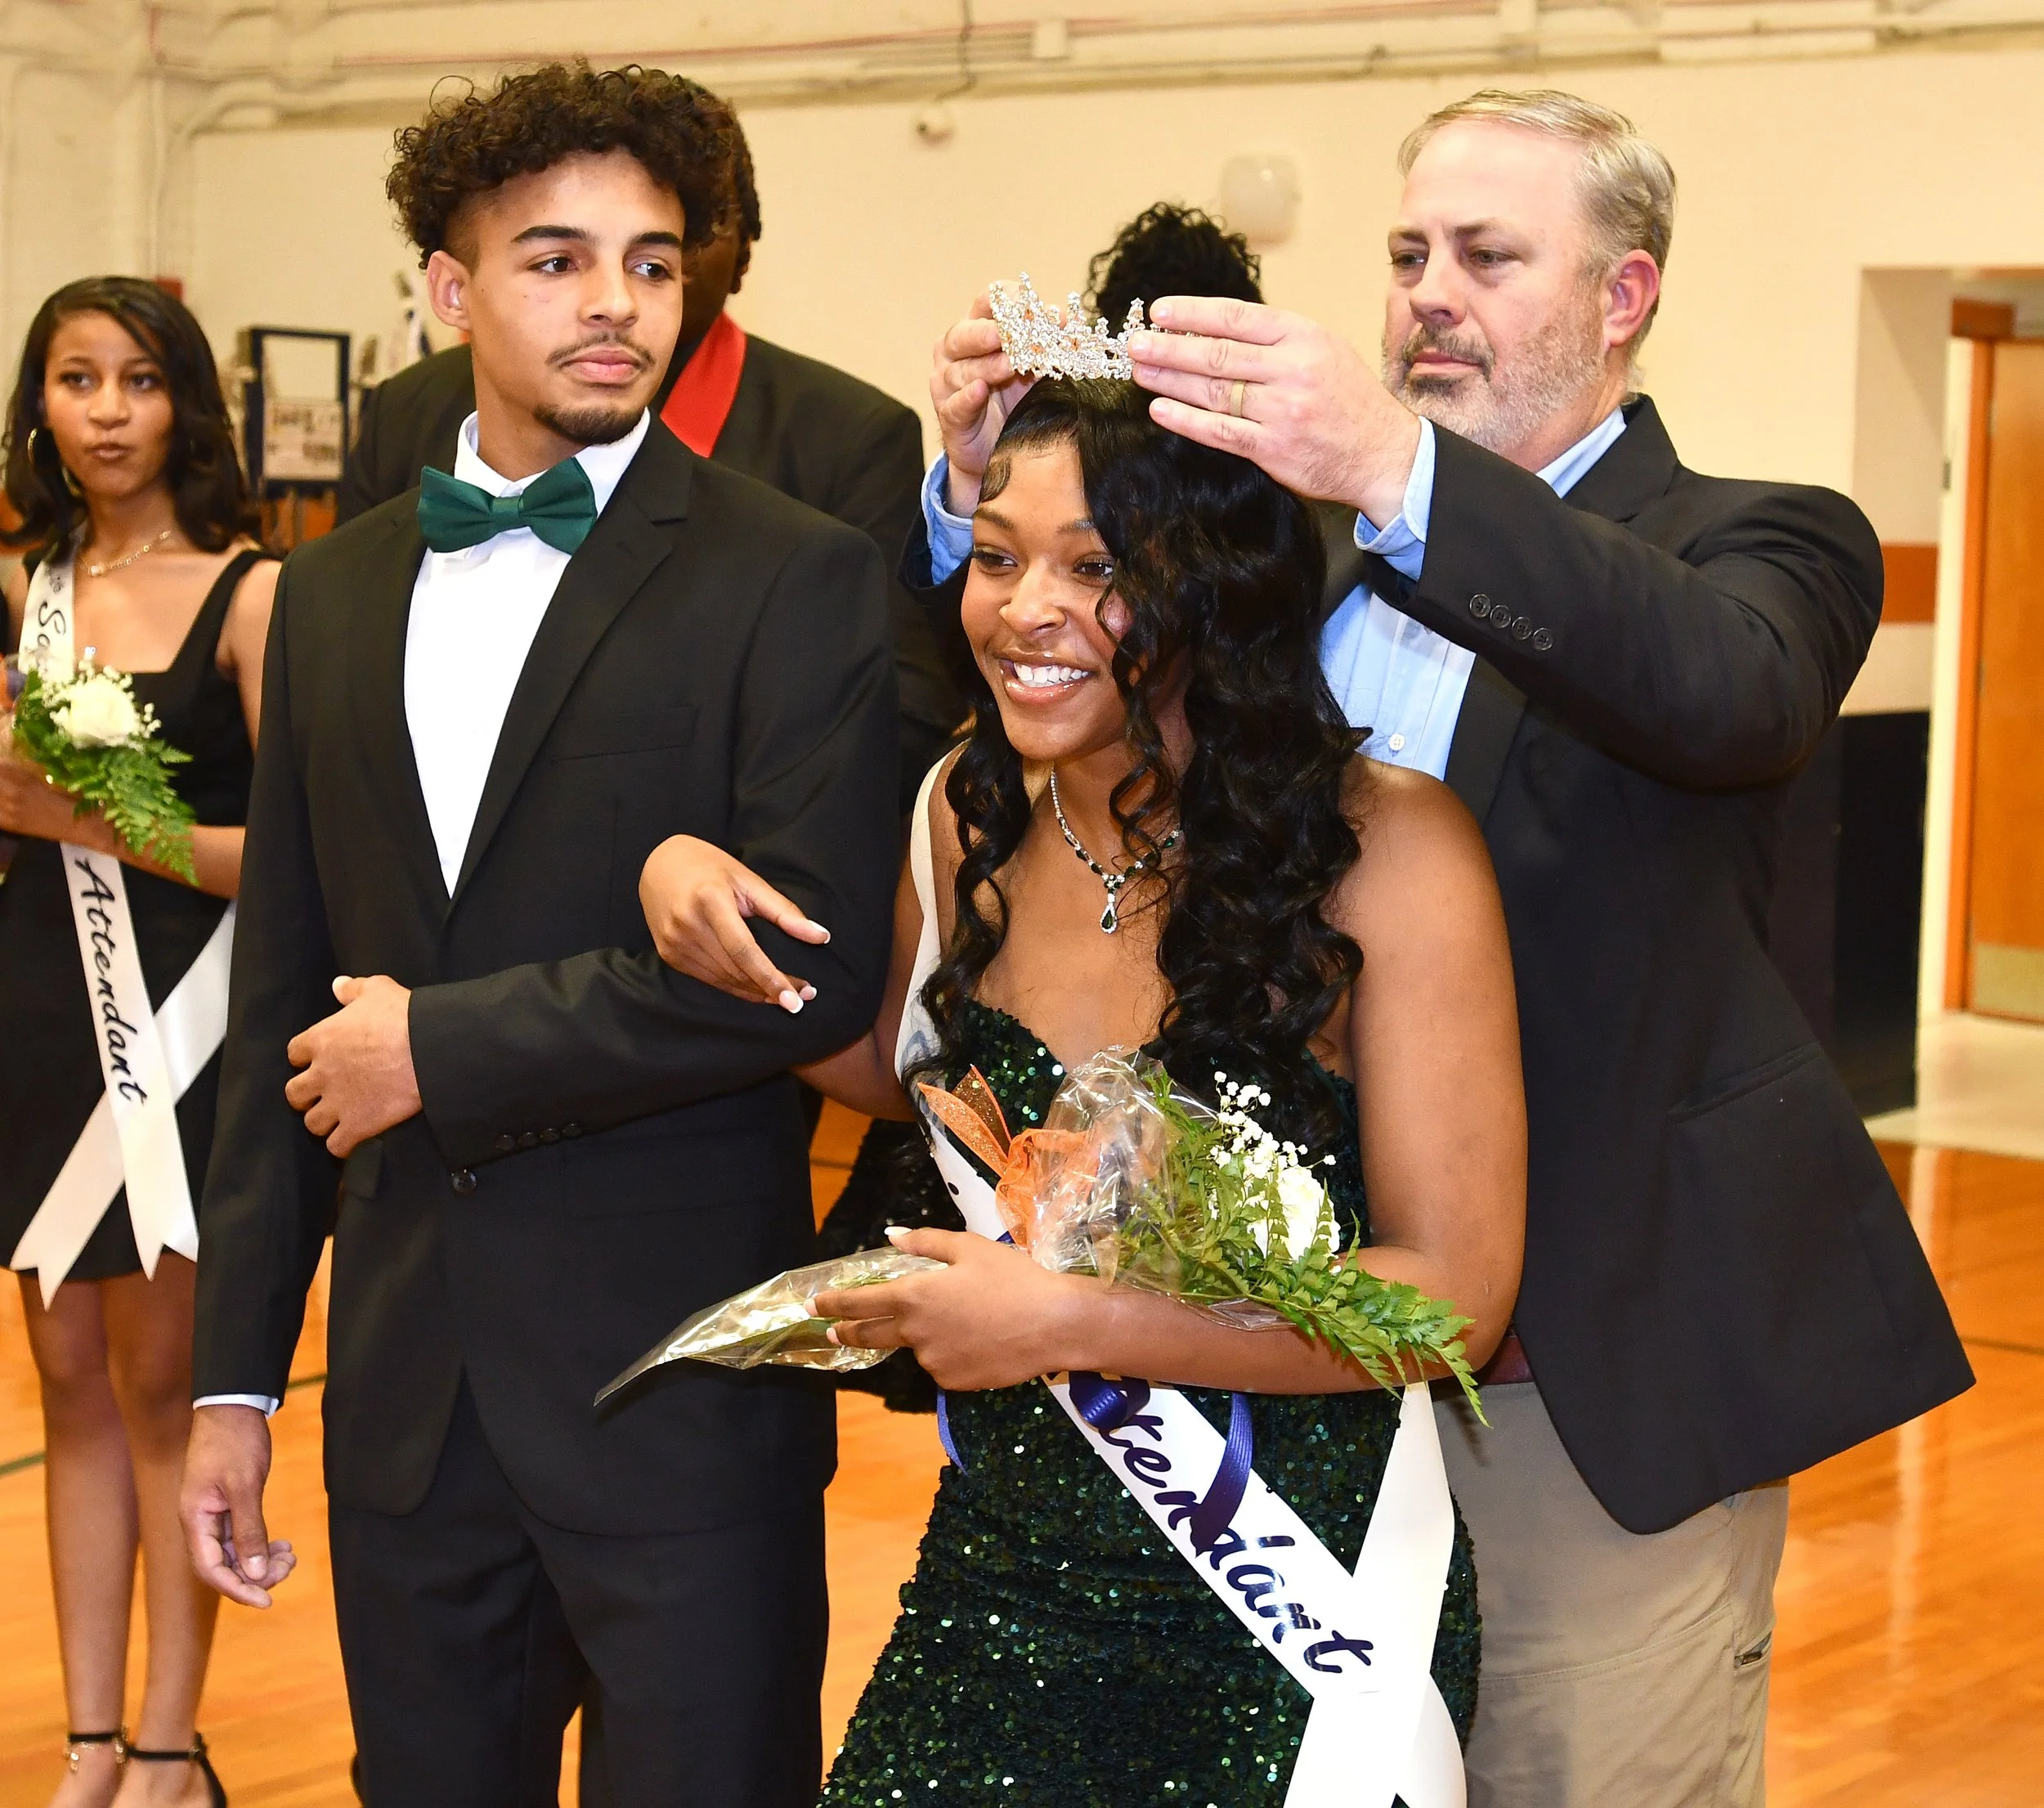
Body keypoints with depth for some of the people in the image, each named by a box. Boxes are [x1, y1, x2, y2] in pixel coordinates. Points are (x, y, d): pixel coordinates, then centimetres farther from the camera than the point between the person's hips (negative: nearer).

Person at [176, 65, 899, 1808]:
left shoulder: (795, 580, -6)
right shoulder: (334, 591, 10)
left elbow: (817, 968, -16)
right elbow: (282, 1001, 13)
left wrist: (443, 1046, -12)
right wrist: (236, 1372, 12)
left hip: (679, 1393, -4)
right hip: (407, 1390, 5)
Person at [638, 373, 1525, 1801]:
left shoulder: (1391, 853, -16)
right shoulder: (968, 824, 0)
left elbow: (1452, 1292, -16)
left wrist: (1070, 1322, -20)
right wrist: (696, 901, 0)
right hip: (997, 1588, 5)